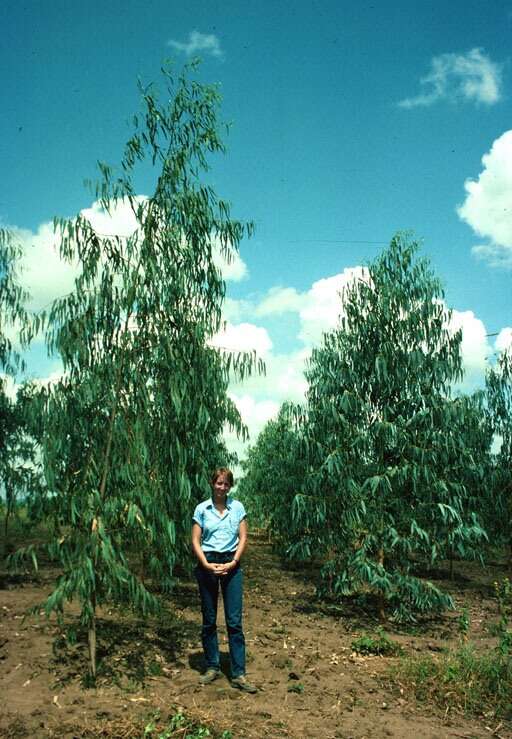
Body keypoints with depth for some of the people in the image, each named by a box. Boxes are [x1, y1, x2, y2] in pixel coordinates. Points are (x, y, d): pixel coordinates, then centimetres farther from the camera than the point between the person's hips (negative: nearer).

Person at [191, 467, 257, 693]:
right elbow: (195, 541, 0)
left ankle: (238, 674, 3)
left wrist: (233, 562, -9)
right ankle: (212, 667, 22)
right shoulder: (202, 509, 1)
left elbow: (243, 537, 3)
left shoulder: (237, 507, 4)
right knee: (208, 620, 8)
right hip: (207, 564, 0)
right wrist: (206, 565, -12)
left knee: (234, 621, -2)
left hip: (231, 564, 0)